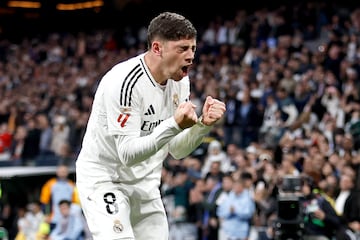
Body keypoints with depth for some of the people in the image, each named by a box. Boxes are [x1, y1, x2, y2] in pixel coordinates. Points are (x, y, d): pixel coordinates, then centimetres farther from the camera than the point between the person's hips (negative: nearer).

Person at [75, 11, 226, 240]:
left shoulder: (180, 80, -1)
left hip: (145, 184, 8)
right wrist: (175, 125, -38)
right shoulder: (125, 81, -25)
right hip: (104, 178, -8)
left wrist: (203, 124, -15)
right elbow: (127, 154, -29)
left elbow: (176, 150, 3)